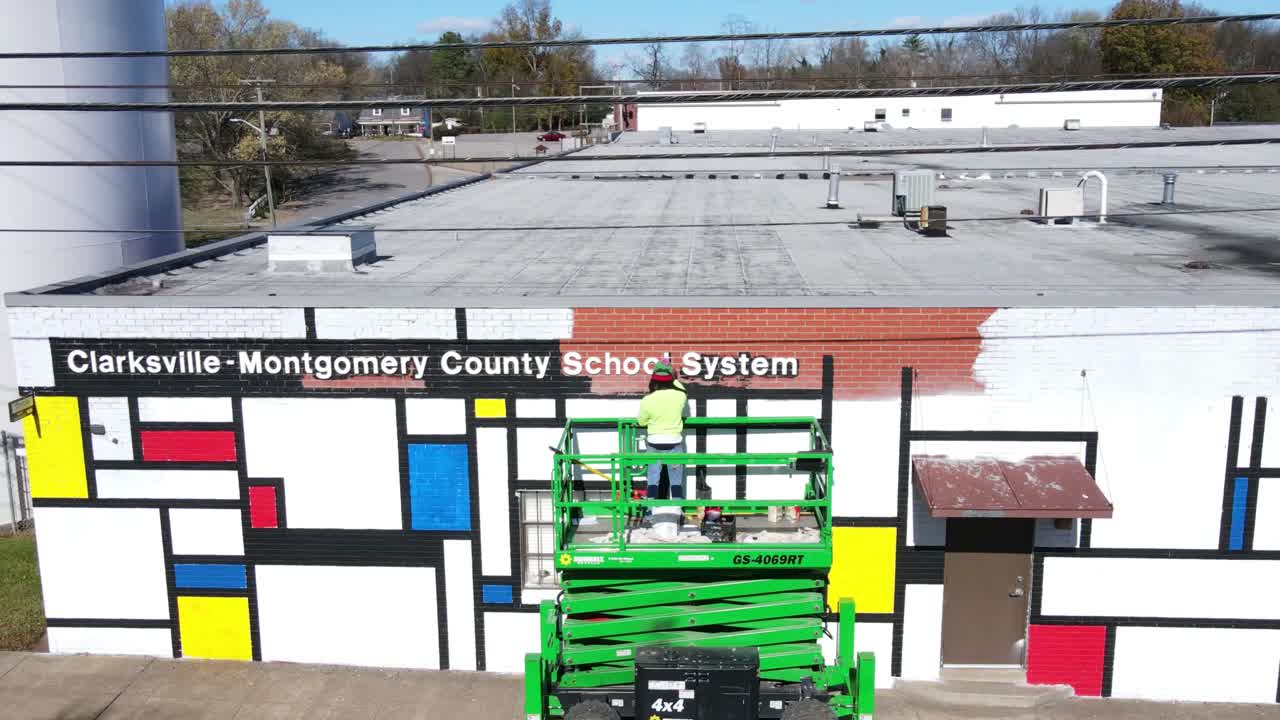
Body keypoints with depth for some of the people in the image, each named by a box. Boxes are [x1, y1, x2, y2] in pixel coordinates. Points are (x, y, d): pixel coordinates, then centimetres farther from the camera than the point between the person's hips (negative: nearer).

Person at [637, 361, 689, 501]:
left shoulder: (647, 400, -12)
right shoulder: (679, 395, -9)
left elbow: (641, 422, 2)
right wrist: (674, 379, 28)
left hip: (654, 442, 0)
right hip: (674, 441, 1)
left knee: (653, 477, 10)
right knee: (676, 479, 8)